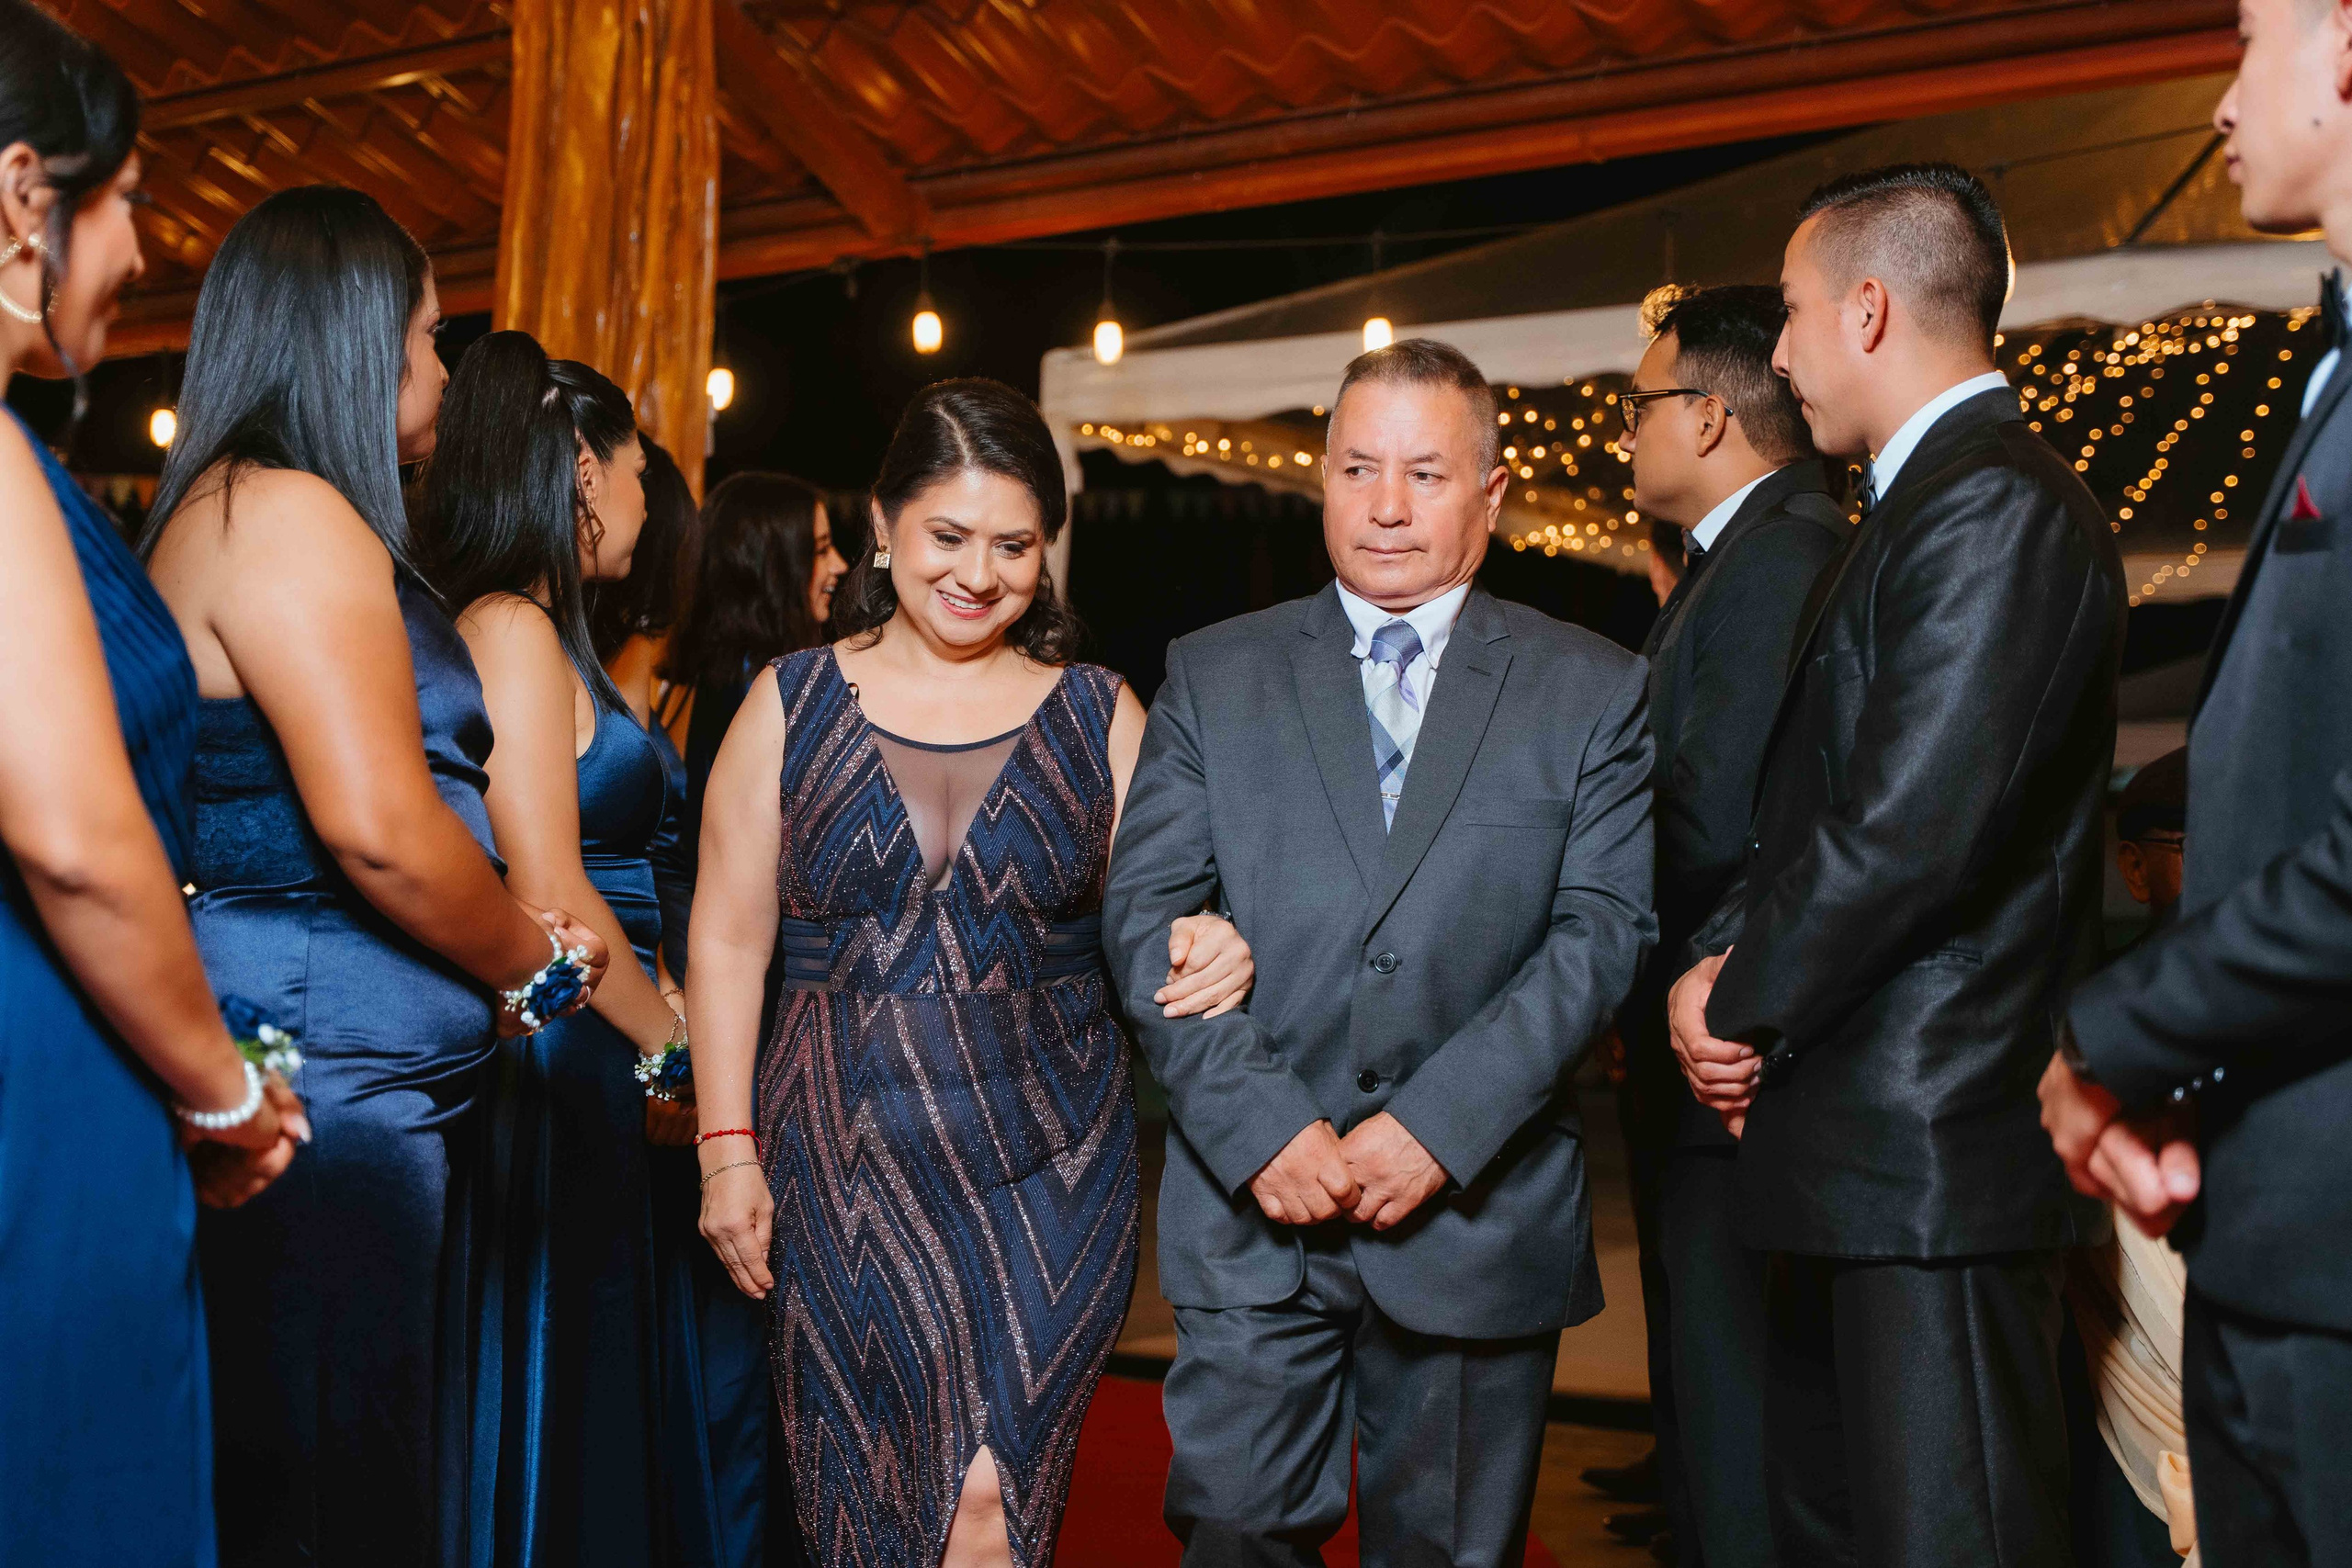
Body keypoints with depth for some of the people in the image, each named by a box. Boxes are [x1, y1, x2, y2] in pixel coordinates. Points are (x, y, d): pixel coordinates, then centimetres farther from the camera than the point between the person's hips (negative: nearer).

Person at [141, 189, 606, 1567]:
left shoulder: (228, 509, 18)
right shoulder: (289, 513, -12)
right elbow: (379, 828, -21)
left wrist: (502, 954, 9)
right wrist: (533, 963, -4)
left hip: (379, 1084, 10)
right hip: (336, 1081, -10)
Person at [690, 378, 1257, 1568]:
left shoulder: (1098, 713, 3)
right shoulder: (792, 704, 2)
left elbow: (1146, 919, 6)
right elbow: (730, 939, 3)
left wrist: (1199, 950, -18)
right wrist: (728, 1148, -2)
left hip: (1048, 1169, 0)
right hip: (845, 1168, 1)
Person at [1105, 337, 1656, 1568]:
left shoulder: (1594, 692, 4)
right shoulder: (1215, 676, 7)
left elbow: (1603, 932, -5)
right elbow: (1145, 912, 0)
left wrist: (1437, 1124, -15)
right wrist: (1259, 1122, -12)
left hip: (1477, 1216, 0)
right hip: (1251, 1206, 1)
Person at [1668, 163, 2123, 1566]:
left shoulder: (1994, 506, -15)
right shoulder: (1937, 501, 19)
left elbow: (1916, 832, -24)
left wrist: (1743, 1002, -9)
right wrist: (1725, 965, 1)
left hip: (1936, 1146, -10)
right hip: (1867, 1148, 10)